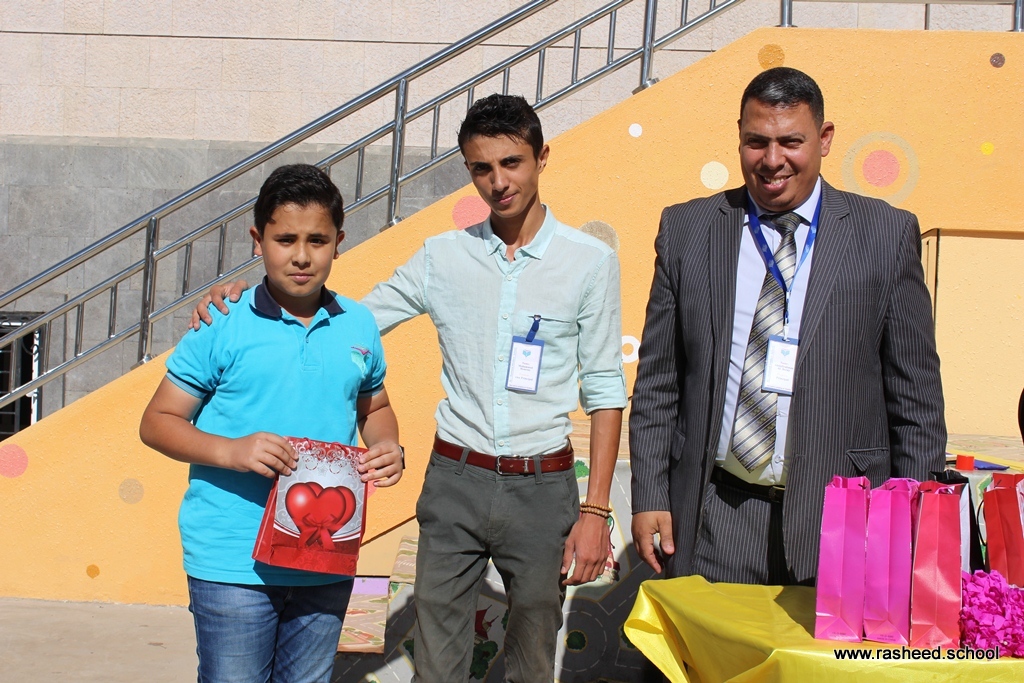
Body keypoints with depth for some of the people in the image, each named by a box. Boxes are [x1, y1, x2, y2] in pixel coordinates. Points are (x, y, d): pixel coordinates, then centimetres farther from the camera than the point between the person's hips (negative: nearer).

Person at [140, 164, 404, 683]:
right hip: (234, 564, -4)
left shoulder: (358, 325, 5)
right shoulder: (222, 327, -7)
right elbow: (157, 421, -4)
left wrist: (387, 448, -2)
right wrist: (230, 451, -21)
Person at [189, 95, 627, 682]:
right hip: (454, 479, 2)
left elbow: (605, 389, -1)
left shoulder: (590, 261, -2)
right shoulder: (444, 256, 3)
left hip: (542, 486, -1)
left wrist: (595, 510, -6)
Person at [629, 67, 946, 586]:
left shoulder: (887, 235, 2)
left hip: (836, 523, -1)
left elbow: (916, 397, 4)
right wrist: (649, 499, 2)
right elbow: (656, 382, 8)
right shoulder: (686, 230, 7)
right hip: (710, 521, 1)